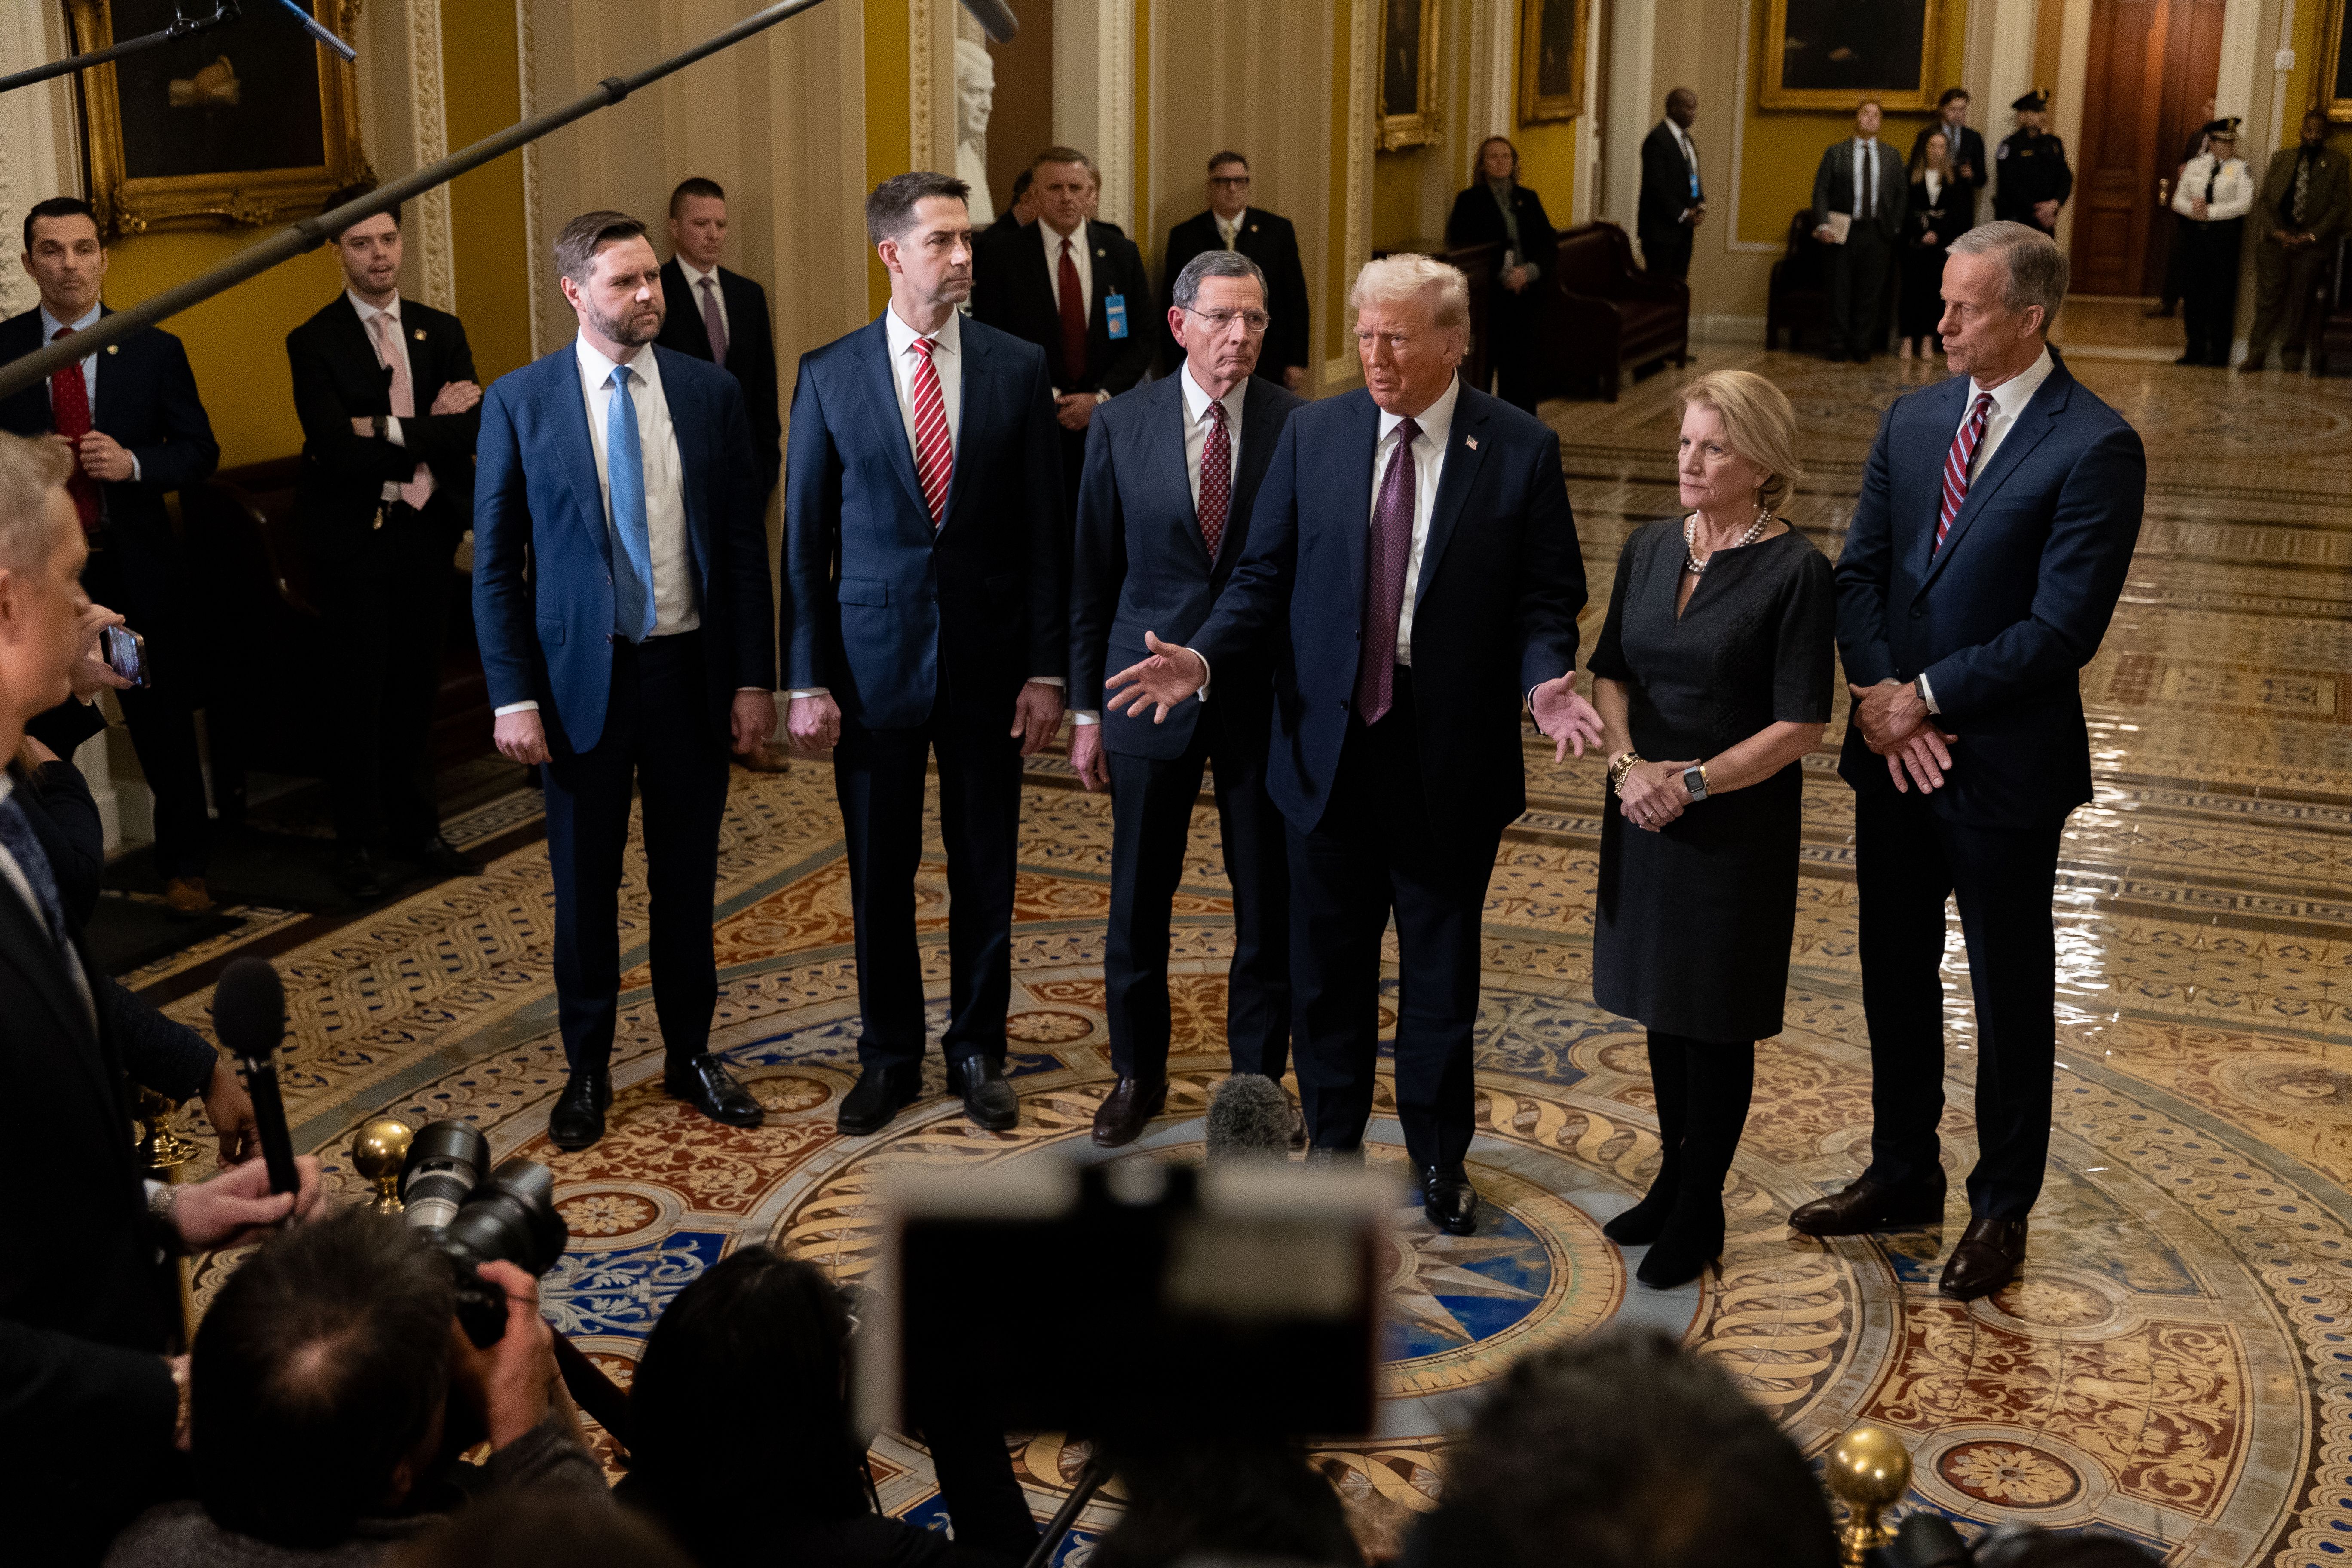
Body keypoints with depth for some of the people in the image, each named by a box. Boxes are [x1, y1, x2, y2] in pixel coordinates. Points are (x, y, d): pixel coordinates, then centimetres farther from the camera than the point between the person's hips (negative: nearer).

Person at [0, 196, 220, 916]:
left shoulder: (154, 351, 3)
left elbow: (200, 450, 3)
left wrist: (134, 464, -15)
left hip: (135, 567, 0)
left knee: (164, 723, 7)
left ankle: (183, 869, 21)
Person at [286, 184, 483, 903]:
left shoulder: (442, 331, 8)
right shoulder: (314, 342, -6)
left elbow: (472, 428, -6)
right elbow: (338, 450, -18)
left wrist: (389, 430, -16)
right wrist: (429, 431, -14)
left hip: (428, 529, 4)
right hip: (354, 538, -4)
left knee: (417, 684, 11)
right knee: (361, 690, 1)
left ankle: (415, 826, 24)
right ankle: (358, 843, 12)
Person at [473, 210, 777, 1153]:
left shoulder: (711, 393, 1)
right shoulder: (520, 402, -4)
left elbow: (745, 545, 3)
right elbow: (496, 563, -2)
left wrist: (753, 678, -1)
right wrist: (512, 696, -8)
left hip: (692, 668, 2)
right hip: (582, 676, -1)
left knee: (687, 875, 12)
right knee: (585, 885, 9)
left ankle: (691, 1055, 27)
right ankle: (587, 1071, 24)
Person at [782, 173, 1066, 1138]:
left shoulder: (1017, 367, -1)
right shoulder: (829, 374, -2)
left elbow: (1045, 529, 1)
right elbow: (805, 539, 0)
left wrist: (1047, 668, -3)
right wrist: (807, 681, -4)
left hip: (989, 659, 0)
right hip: (874, 658, 0)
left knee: (985, 870, 10)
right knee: (880, 874, 9)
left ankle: (977, 1051, 27)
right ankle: (889, 1057, 26)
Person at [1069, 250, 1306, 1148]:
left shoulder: (1303, 428, -5)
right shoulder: (1122, 428, -3)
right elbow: (1093, 576, 3)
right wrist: (1086, 710, 3)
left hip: (1264, 697, 0)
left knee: (1268, 903, 8)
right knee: (1139, 900, 11)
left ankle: (1258, 1076, 27)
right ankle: (1138, 1073, 31)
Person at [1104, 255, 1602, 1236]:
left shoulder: (1520, 450, -5)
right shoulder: (1313, 434, 2)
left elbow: (1546, 597, -3)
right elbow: (1265, 577, 3)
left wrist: (1544, 681, -23)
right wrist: (1205, 657, -13)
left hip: (1452, 758, -2)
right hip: (1330, 746, 2)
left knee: (1441, 967, 12)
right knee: (1328, 961, 13)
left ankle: (1438, 1156, 30)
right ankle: (1333, 1142, 32)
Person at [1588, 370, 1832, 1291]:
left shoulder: (1795, 571, -13)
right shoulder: (1648, 550, 5)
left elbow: (1800, 726, -15)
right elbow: (1611, 671, 8)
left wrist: (1690, 781, -18)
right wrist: (1627, 761, -10)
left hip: (1738, 825, -5)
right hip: (1645, 814, 5)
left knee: (1716, 1022, 5)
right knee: (1663, 1005, 16)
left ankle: (1700, 1213, 19)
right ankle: (1672, 1179, 32)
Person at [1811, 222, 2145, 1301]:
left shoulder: (2094, 449, -14)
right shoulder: (1913, 420, 6)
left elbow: (2063, 628, -19)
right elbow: (1860, 570, 5)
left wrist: (1928, 696, -16)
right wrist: (1879, 695, -10)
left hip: (2005, 766, -6)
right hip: (1894, 753, 6)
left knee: (2010, 996, 9)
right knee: (1894, 972, 17)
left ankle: (2002, 1207, 25)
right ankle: (1903, 1174, 35)